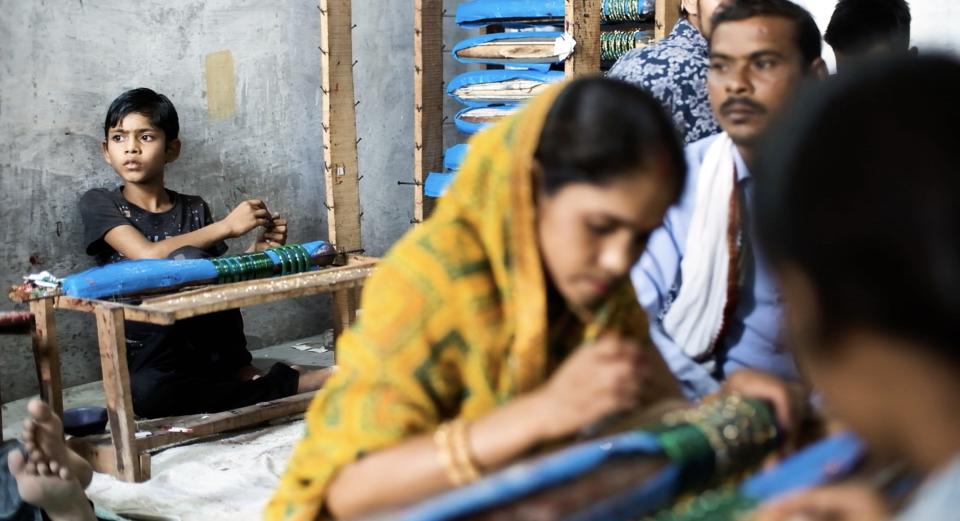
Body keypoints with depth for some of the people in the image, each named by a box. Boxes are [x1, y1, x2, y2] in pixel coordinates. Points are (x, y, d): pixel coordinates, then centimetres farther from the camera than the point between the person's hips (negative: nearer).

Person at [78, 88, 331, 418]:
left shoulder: (193, 210, 11)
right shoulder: (99, 204, 1)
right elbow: (148, 255, -16)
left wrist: (255, 252, -8)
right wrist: (226, 226, -14)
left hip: (204, 346, 2)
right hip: (144, 359, -2)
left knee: (191, 261, -28)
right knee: (144, 392, -39)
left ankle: (235, 371, -14)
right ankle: (288, 384, -25)